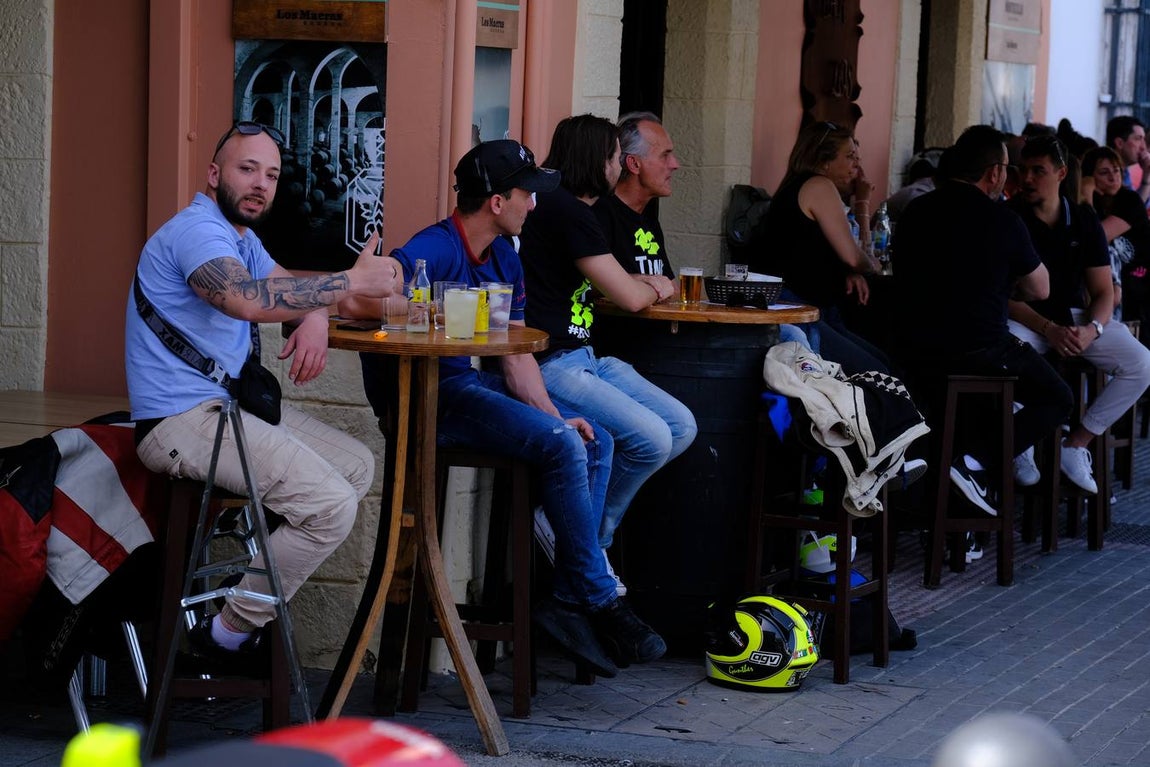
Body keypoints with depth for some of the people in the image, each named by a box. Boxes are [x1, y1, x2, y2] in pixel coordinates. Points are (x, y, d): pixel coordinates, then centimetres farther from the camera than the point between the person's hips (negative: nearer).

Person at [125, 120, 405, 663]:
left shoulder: (240, 238, 18)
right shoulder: (196, 231, -17)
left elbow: (288, 288, 21)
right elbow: (248, 299, -36)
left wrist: (315, 317, -6)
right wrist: (354, 281, -31)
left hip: (231, 406, 11)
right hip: (181, 420, -11)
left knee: (358, 467, 11)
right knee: (330, 506, -21)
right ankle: (228, 634, -8)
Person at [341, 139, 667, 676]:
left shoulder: (505, 260, 13)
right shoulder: (436, 250, -16)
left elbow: (516, 356, 10)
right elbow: (356, 301, -31)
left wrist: (552, 413, -3)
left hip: (476, 384, 10)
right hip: (428, 395, -10)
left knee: (596, 441, -1)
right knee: (562, 445, -22)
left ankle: (569, 602, -6)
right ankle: (600, 601, -11)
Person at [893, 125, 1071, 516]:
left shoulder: (915, 212, 5)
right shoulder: (1002, 220, -10)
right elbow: (1040, 289, 5)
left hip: (914, 352, 7)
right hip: (978, 350, -7)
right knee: (1057, 399, 11)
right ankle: (974, 460, -8)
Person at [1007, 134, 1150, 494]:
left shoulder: (1083, 220, 5)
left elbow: (1103, 292, 6)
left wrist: (1092, 329, -16)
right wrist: (1048, 329, -23)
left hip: (1076, 316, 4)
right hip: (1024, 319, -4)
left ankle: (1076, 445, -8)